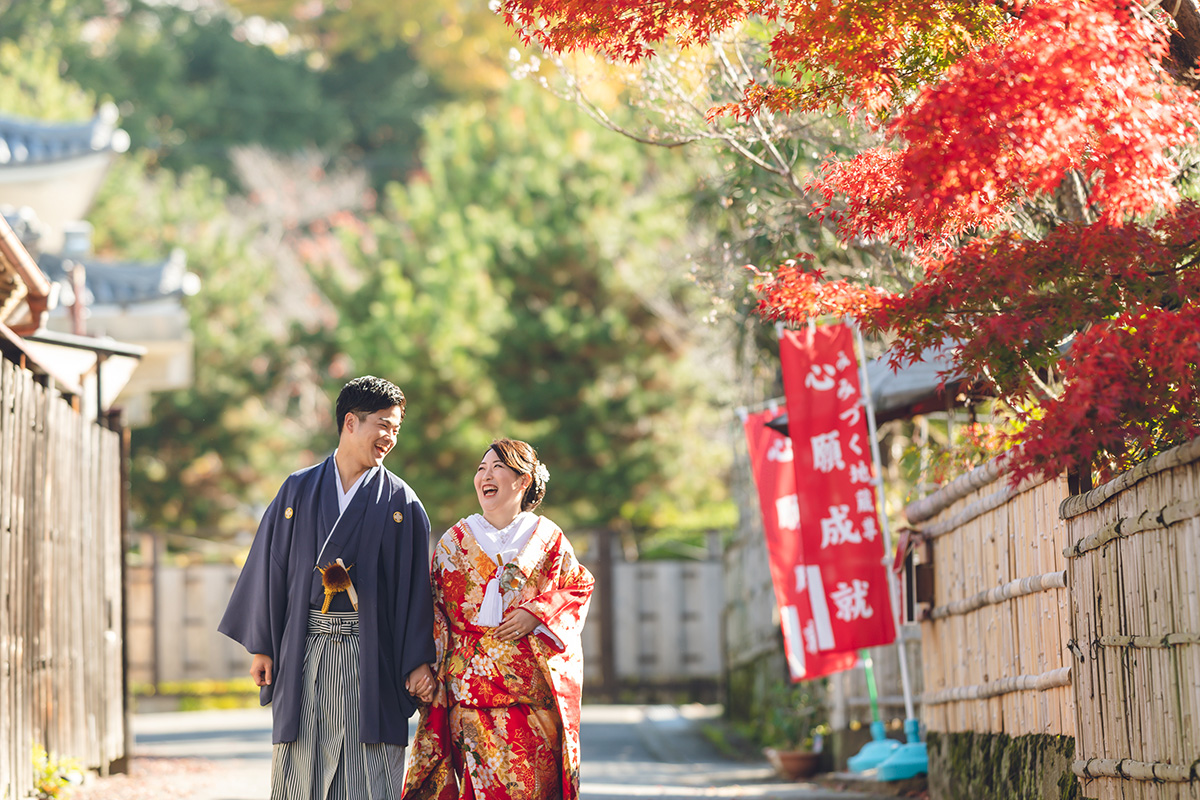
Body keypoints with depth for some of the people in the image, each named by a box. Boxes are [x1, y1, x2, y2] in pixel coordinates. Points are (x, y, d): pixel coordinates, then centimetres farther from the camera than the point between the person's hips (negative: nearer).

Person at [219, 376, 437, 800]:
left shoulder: (402, 503, 6)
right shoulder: (298, 491, 9)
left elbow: (417, 585, 3)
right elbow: (270, 568, 10)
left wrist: (420, 660, -5)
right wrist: (261, 646, 5)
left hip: (370, 656, -1)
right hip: (305, 651, 1)